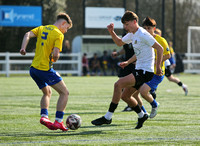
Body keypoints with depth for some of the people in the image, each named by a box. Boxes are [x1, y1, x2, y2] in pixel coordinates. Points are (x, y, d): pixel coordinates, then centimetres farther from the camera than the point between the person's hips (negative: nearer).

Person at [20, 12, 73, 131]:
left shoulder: (42, 28, 14)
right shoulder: (59, 35, -6)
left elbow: (28, 35, -2)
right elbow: (55, 54, -16)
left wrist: (23, 48, -8)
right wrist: (55, 59, 5)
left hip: (34, 68, 8)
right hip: (45, 68, -8)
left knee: (47, 92, 26)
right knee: (64, 92, 2)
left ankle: (44, 116, 5)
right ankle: (58, 121, -7)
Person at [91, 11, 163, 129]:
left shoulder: (143, 35, -16)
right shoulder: (132, 35, 12)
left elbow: (160, 48, -16)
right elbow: (120, 43, 29)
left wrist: (158, 67, -16)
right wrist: (112, 32, 11)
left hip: (145, 72, -10)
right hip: (139, 70, 10)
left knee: (118, 84, -21)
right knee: (125, 96, 14)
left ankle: (108, 117, -19)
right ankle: (142, 116, 32)